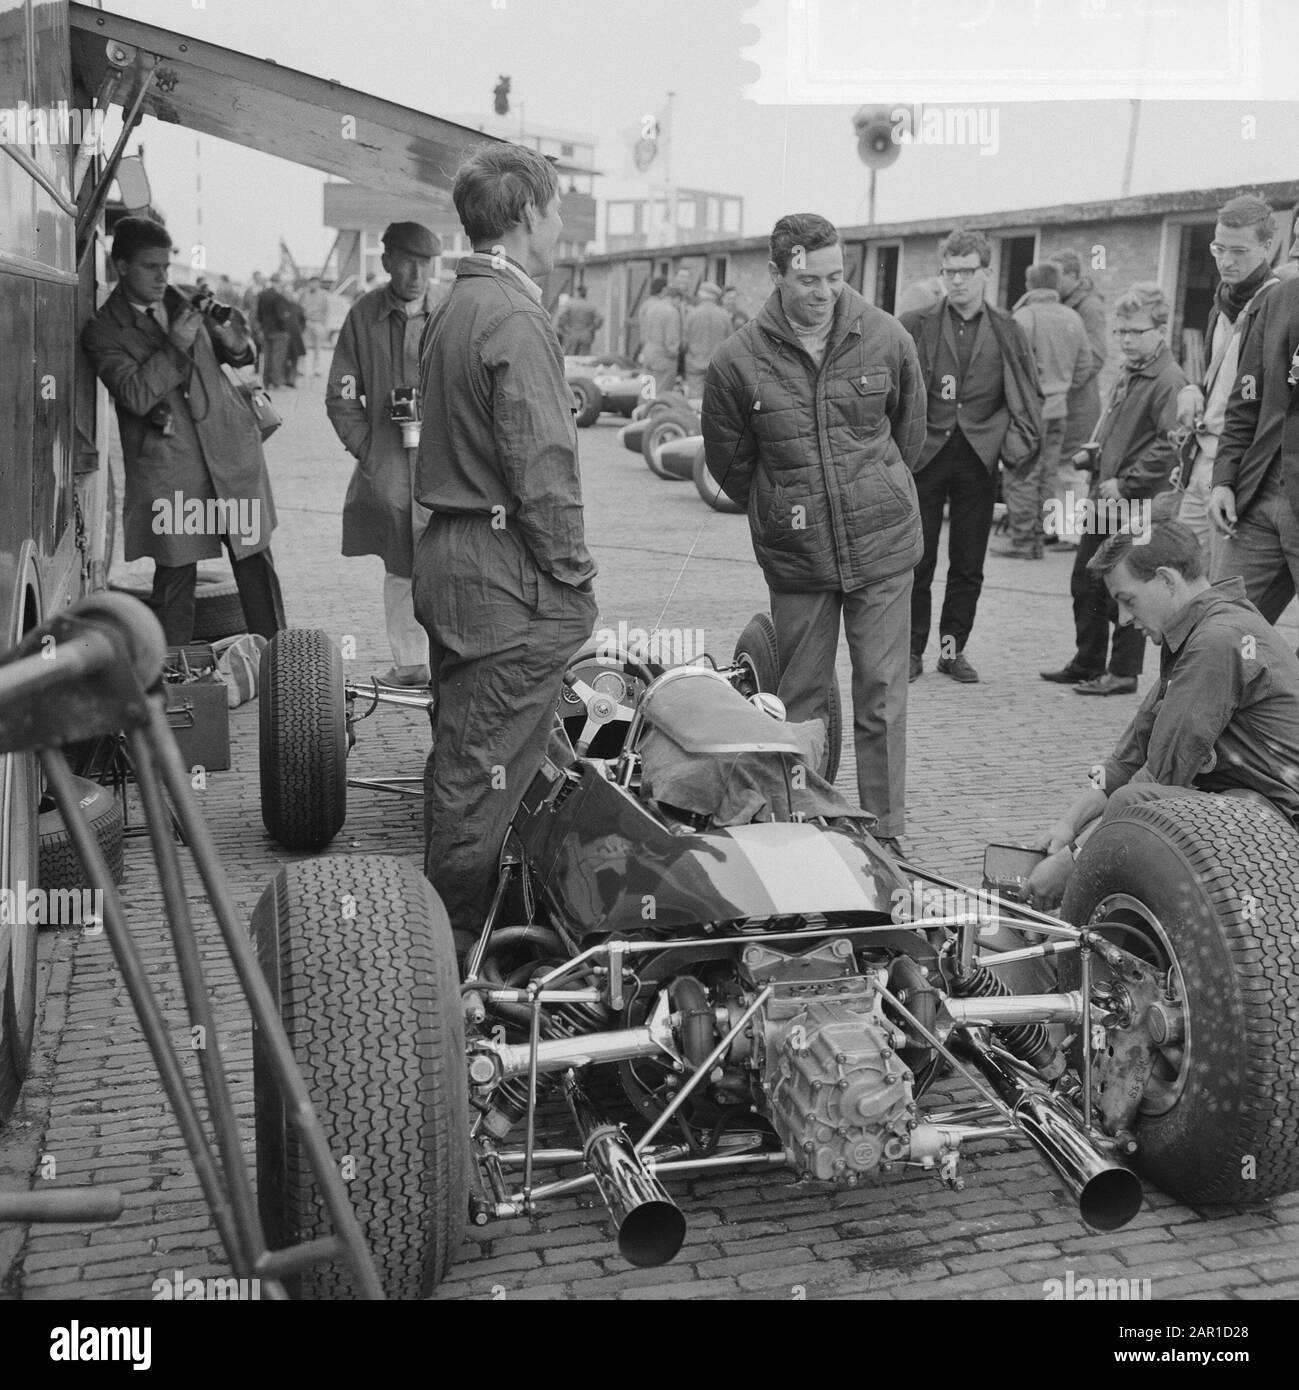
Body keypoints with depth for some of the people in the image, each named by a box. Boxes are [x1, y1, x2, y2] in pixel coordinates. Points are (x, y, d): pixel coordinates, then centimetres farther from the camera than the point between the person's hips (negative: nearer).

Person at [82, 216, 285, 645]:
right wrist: (174, 347, -21)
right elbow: (135, 395, -14)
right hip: (169, 470, -4)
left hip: (231, 448, 4)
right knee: (174, 581, -1)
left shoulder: (181, 301, 11)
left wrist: (236, 344, -1)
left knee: (256, 561, 6)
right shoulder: (102, 331, -2)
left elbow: (228, 355, 22)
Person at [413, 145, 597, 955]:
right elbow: (543, 470, -20)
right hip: (511, 581, -10)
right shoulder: (515, 318, -15)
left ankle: (448, 928, 30)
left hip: (450, 552, 10)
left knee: (463, 755, 18)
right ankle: (463, 945, 10)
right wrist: (575, 579, -13)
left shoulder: (456, 309, 16)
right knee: (489, 768, -1)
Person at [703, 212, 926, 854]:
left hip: (883, 544, 0)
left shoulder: (885, 338, -4)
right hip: (796, 557, 0)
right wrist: (781, 511, 10)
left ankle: (884, 832, 12)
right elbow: (728, 462, 6)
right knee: (800, 700, 9)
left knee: (881, 695, 2)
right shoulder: (737, 361, -8)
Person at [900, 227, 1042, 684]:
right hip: (923, 456, -1)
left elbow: (1031, 396, 11)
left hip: (978, 459, 2)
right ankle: (911, 650, 12)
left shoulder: (1007, 331, 8)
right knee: (916, 562, 1)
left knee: (968, 566, 6)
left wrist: (1000, 431, -2)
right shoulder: (916, 325, 3)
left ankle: (953, 649, 18)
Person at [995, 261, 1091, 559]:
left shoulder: (1025, 317, -11)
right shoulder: (1073, 318, 9)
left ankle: (1023, 541, -2)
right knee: (1046, 476, 12)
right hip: (1058, 406, 7)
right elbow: (1084, 366, 12)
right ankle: (1039, 539, 16)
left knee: (1021, 476, -2)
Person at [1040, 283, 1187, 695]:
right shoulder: (1128, 373, 14)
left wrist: (1125, 482, -20)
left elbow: (1172, 445, -21)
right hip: (1105, 497, 9)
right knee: (1085, 581, 13)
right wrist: (1093, 452, 10)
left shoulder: (1169, 380, -13)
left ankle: (1123, 672, 11)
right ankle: (1087, 664, 25)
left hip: (1138, 505, -9)